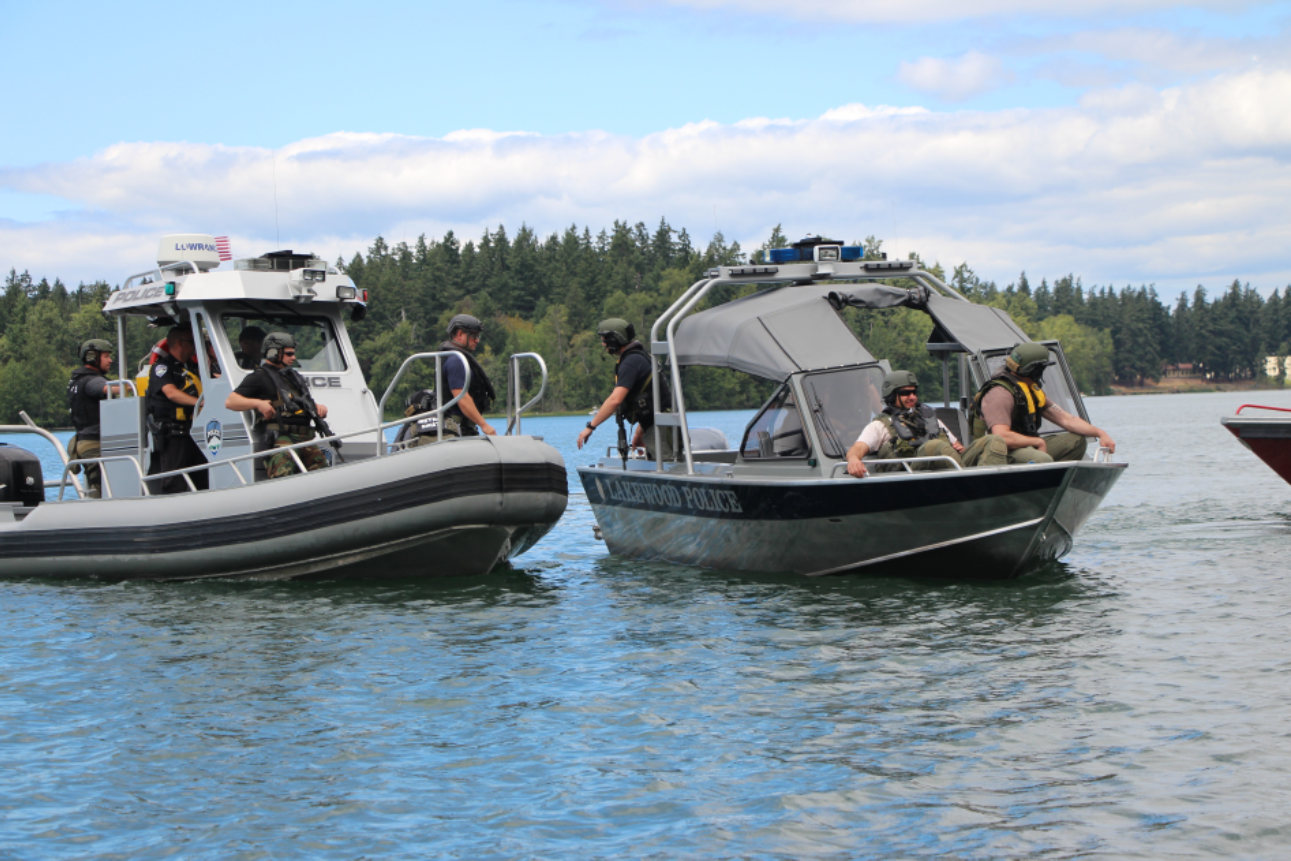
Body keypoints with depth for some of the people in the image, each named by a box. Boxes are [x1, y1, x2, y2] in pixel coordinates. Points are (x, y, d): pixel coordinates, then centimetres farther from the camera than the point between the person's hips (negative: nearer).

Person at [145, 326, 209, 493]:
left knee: (202, 483, 8)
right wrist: (199, 402, -33)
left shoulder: (192, 367, 20)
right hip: (172, 435, -8)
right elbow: (171, 393, -21)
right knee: (175, 485, -9)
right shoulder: (163, 367, -5)